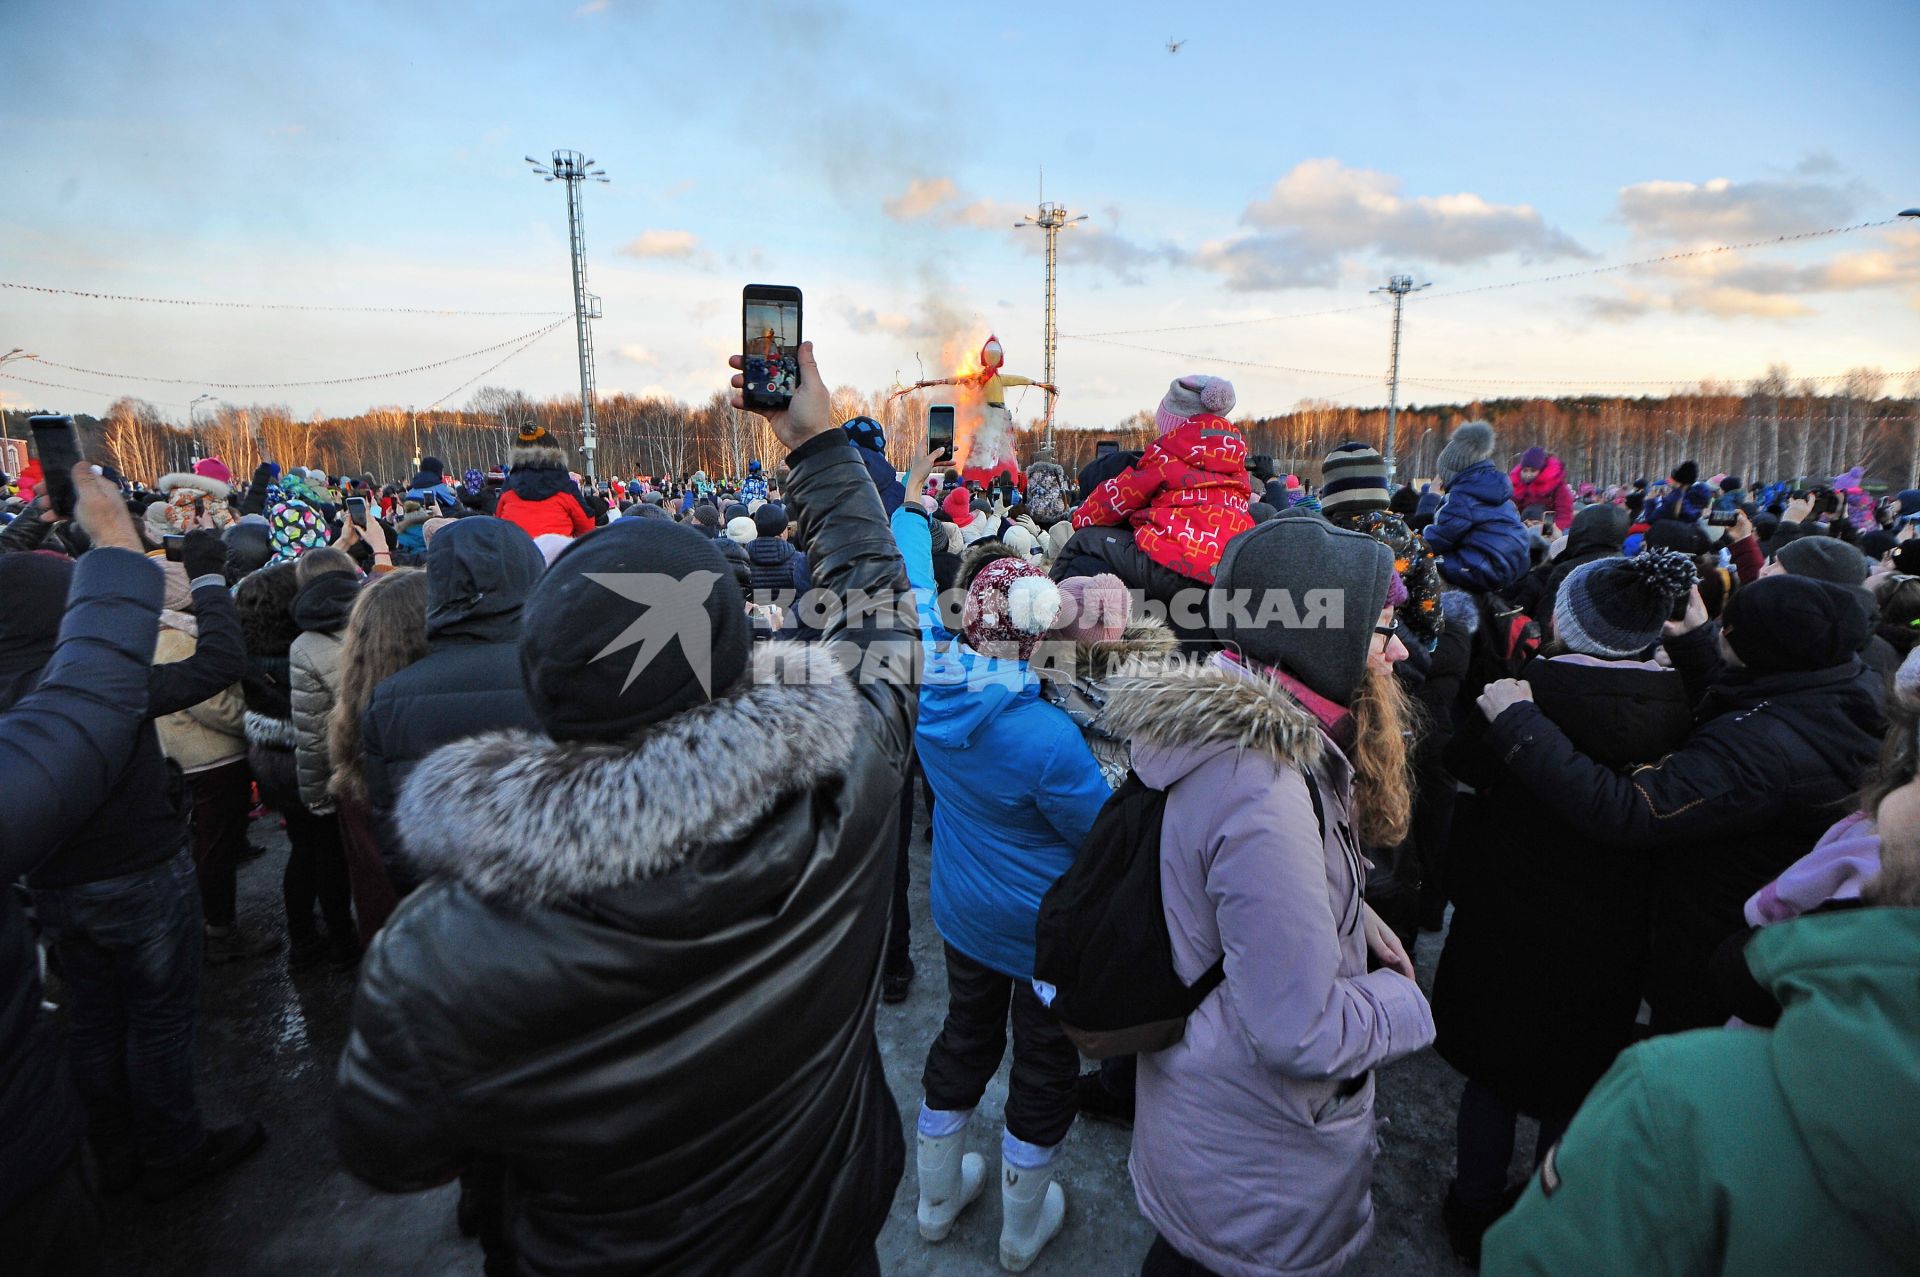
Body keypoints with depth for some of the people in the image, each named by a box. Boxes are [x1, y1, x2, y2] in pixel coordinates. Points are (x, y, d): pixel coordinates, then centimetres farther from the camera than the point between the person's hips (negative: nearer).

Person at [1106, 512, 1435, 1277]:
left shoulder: (1235, 733, -5)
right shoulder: (1266, 797, -37)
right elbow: (1302, 1034, -32)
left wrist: (1355, 924, 0)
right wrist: (1403, 1001, -15)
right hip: (1259, 1158, -8)